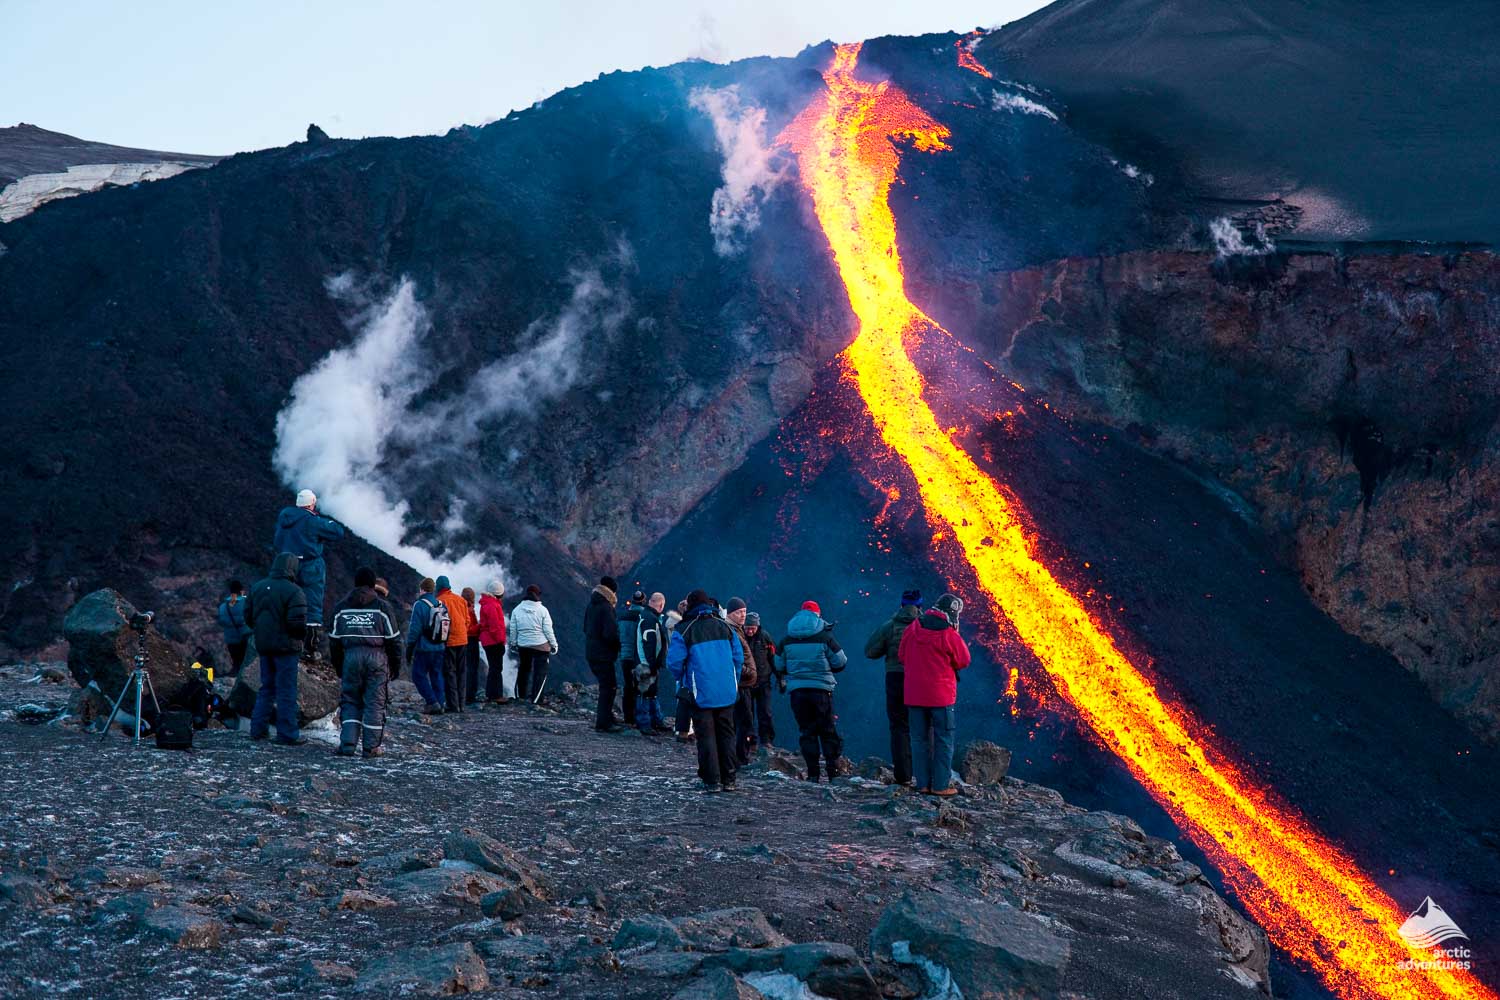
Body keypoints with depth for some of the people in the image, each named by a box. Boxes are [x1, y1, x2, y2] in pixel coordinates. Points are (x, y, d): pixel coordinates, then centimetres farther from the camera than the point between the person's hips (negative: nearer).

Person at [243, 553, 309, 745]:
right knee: (286, 691, -1)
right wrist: (301, 636, -2)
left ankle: (258, 729, 18)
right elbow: (297, 622, -21)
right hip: (286, 647, -6)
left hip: (263, 646, 6)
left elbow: (248, 617, 10)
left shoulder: (257, 587, 7)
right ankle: (288, 734, 0)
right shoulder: (293, 592, -16)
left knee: (267, 687, 18)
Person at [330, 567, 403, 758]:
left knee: (350, 701, 10)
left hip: (351, 657, 2)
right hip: (377, 657, -2)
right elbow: (393, 640, 0)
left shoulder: (342, 607, 10)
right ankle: (371, 746, 4)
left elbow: (334, 641, 12)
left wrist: (338, 667, 20)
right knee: (375, 702, 3)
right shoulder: (382, 606, 0)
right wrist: (396, 666, 8)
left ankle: (348, 743, -1)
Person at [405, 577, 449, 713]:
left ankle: (432, 702, -9)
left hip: (423, 649, -6)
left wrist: (409, 649, -5)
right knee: (437, 676, 12)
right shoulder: (442, 605, 8)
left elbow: (414, 629, -12)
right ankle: (440, 704, 10)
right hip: (440, 649, 6)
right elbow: (447, 627, 11)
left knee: (419, 675, 1)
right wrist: (444, 648, 17)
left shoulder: (420, 605, -11)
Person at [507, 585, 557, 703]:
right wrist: (554, 644, 2)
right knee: (540, 671, 4)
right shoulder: (542, 610, -11)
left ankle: (520, 694, 28)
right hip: (541, 646, -4)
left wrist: (513, 644, 17)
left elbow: (513, 630, 4)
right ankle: (535, 699, 1)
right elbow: (548, 630, -8)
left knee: (523, 669, 20)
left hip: (523, 645, 4)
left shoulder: (517, 610, -2)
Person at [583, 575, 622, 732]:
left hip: (591, 653, 9)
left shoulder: (591, 605, 10)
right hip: (603, 654, -9)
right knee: (608, 687, -3)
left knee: (606, 685, 19)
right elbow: (610, 634, -22)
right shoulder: (606, 607, -18)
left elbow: (586, 628, 19)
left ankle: (606, 716, 26)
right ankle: (603, 722, -3)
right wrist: (619, 644, -5)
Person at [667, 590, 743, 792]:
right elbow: (739, 657, 6)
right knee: (726, 733, 11)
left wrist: (683, 682, 10)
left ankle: (712, 781, -2)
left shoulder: (683, 631, -7)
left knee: (706, 736, 2)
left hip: (702, 694, -3)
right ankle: (729, 779, 11)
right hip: (727, 692, 4)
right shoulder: (725, 627, 5)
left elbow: (674, 662, -9)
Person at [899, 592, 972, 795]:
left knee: (922, 740, 12)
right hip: (940, 695, -5)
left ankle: (923, 783, 13)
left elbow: (903, 657, 10)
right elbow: (963, 661, 0)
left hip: (915, 694, 5)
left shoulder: (912, 629, 2)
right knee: (944, 740, 3)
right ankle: (941, 785, 1)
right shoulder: (949, 635, -13)